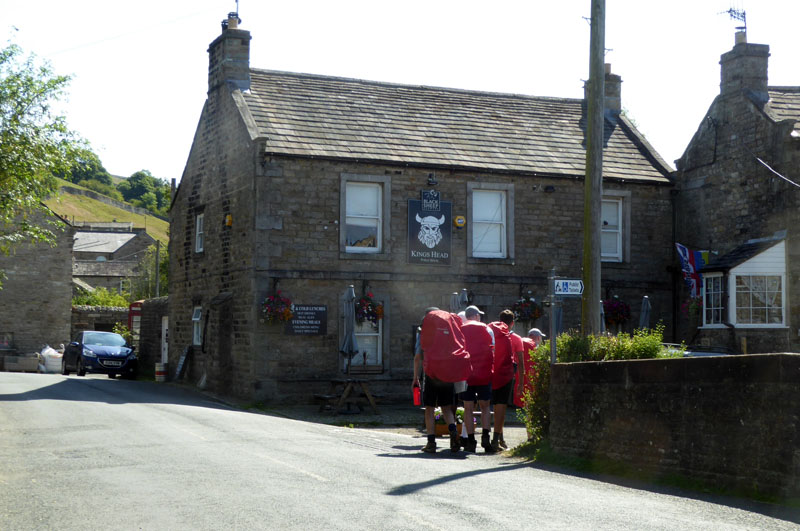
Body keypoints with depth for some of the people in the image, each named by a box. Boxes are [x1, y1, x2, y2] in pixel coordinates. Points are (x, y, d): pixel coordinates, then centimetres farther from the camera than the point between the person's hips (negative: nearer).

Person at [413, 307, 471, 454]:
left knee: (429, 409, 6)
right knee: (447, 407, 12)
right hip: (449, 375, 2)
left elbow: (418, 357, -1)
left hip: (432, 374, -2)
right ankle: (453, 430, -14)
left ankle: (431, 441, -1)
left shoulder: (424, 332, 2)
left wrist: (416, 377, 6)